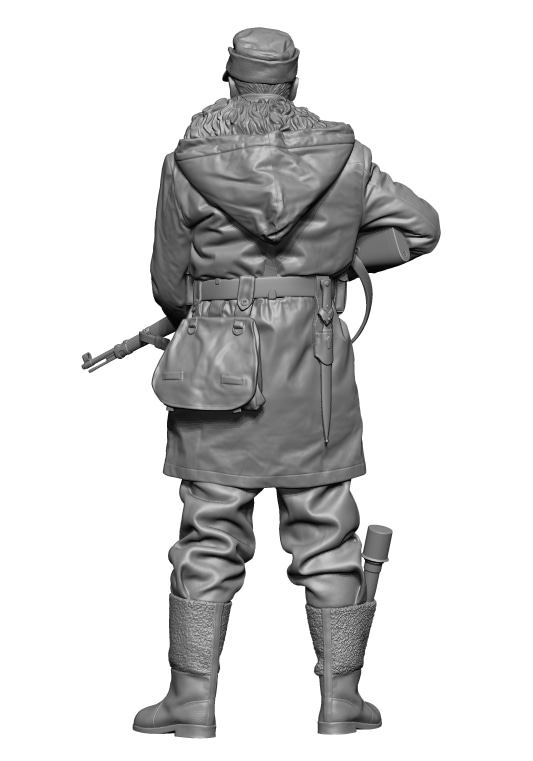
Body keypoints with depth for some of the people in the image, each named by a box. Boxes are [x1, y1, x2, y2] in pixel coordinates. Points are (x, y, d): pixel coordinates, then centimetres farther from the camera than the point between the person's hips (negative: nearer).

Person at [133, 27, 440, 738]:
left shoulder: (188, 164, -6)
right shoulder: (342, 157, -3)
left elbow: (169, 282, 2)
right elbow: (422, 226, 7)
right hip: (313, 371, 1)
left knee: (210, 540, 7)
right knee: (326, 537, 9)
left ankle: (192, 703, 8)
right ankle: (341, 701, 13)